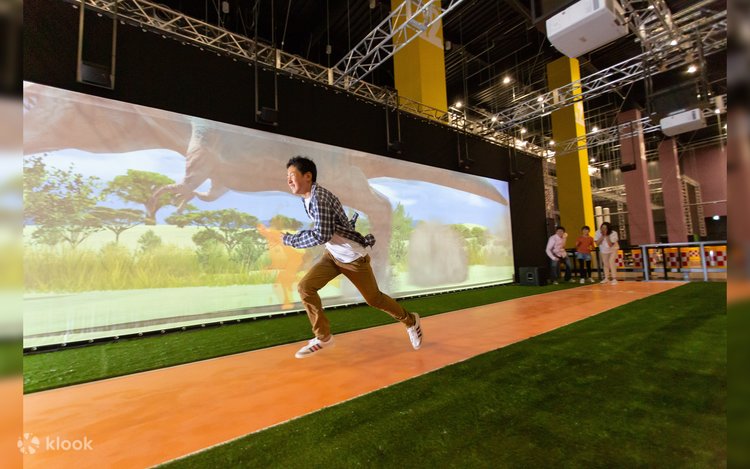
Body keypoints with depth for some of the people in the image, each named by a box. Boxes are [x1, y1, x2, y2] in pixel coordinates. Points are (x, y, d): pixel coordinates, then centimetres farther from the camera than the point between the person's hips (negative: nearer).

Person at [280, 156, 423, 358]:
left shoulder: (319, 197, -26)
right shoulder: (307, 198, 3)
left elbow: (321, 235, -30)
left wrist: (290, 240, -20)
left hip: (354, 257, -8)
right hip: (333, 256, 8)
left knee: (374, 298, 7)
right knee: (305, 287, -7)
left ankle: (410, 321, 33)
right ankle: (323, 337, 9)